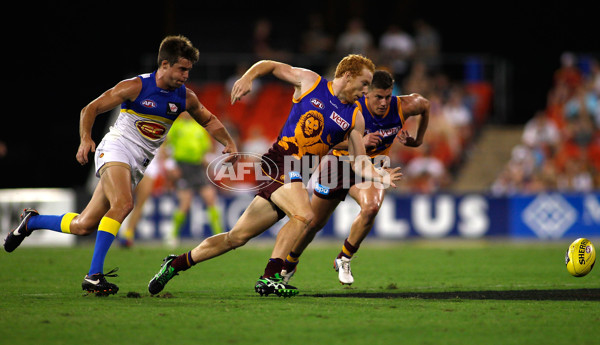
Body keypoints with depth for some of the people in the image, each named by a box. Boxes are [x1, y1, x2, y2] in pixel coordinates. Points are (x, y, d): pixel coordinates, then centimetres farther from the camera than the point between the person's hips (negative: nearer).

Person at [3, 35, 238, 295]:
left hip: (138, 165, 6)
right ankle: (94, 275, -32)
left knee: (83, 226, 4)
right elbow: (91, 109, -7)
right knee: (123, 204, -34)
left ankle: (31, 221, 30)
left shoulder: (185, 97, 2)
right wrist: (86, 139, -23)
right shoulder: (135, 87, -12)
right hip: (116, 147, -6)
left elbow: (209, 120, 18)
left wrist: (229, 143, 2)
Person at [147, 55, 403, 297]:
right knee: (304, 215, -29)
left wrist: (381, 176, -8)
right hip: (278, 161, -4)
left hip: (298, 176, 4)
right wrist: (248, 77, -5)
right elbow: (269, 65, 14)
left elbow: (359, 162, 10)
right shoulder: (309, 81, 2)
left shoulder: (354, 118, 11)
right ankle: (269, 277, -24)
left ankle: (177, 263, 20)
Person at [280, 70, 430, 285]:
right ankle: (289, 264, 37)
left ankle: (344, 259, -9)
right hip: (341, 163, -2)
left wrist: (417, 140, 4)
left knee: (371, 207, -31)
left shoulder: (402, 107, -16)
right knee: (314, 222, 9)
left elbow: (424, 104, 6)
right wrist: (360, 142, -45)